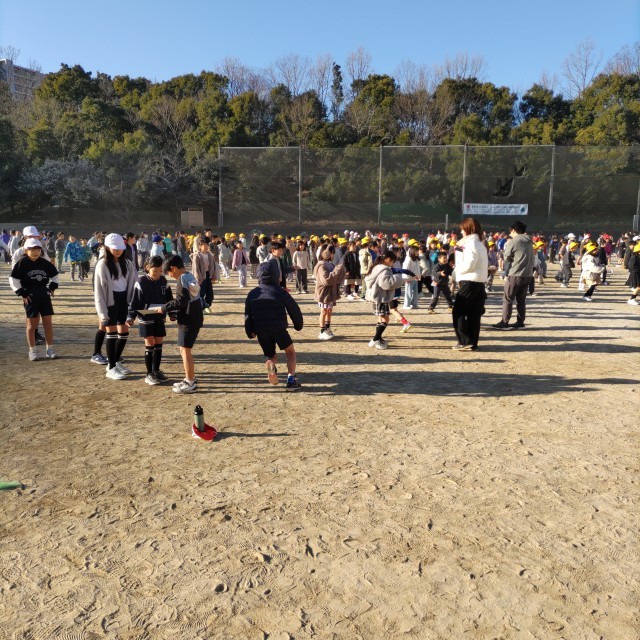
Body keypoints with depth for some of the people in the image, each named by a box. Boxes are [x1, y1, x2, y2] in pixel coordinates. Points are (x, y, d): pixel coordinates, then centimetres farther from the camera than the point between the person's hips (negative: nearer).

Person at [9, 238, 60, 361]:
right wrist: (22, 293, -9)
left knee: (48, 322, 4)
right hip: (30, 296, -3)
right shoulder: (22, 262, -7)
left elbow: (54, 275, 19)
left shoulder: (44, 262, 4)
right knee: (32, 324, 3)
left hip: (44, 294, 4)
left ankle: (50, 349, 13)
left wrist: (52, 287, 10)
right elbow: (13, 279, -7)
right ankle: (32, 350, 13)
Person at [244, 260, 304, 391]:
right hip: (278, 328, -3)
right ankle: (291, 379, -1)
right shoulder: (280, 292, 0)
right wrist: (298, 325, 16)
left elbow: (248, 314, 10)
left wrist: (250, 332, 16)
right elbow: (294, 309, 2)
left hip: (260, 331, 3)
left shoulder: (252, 293, 11)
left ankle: (271, 369, -17)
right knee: (290, 351, 16)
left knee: (271, 356, 19)